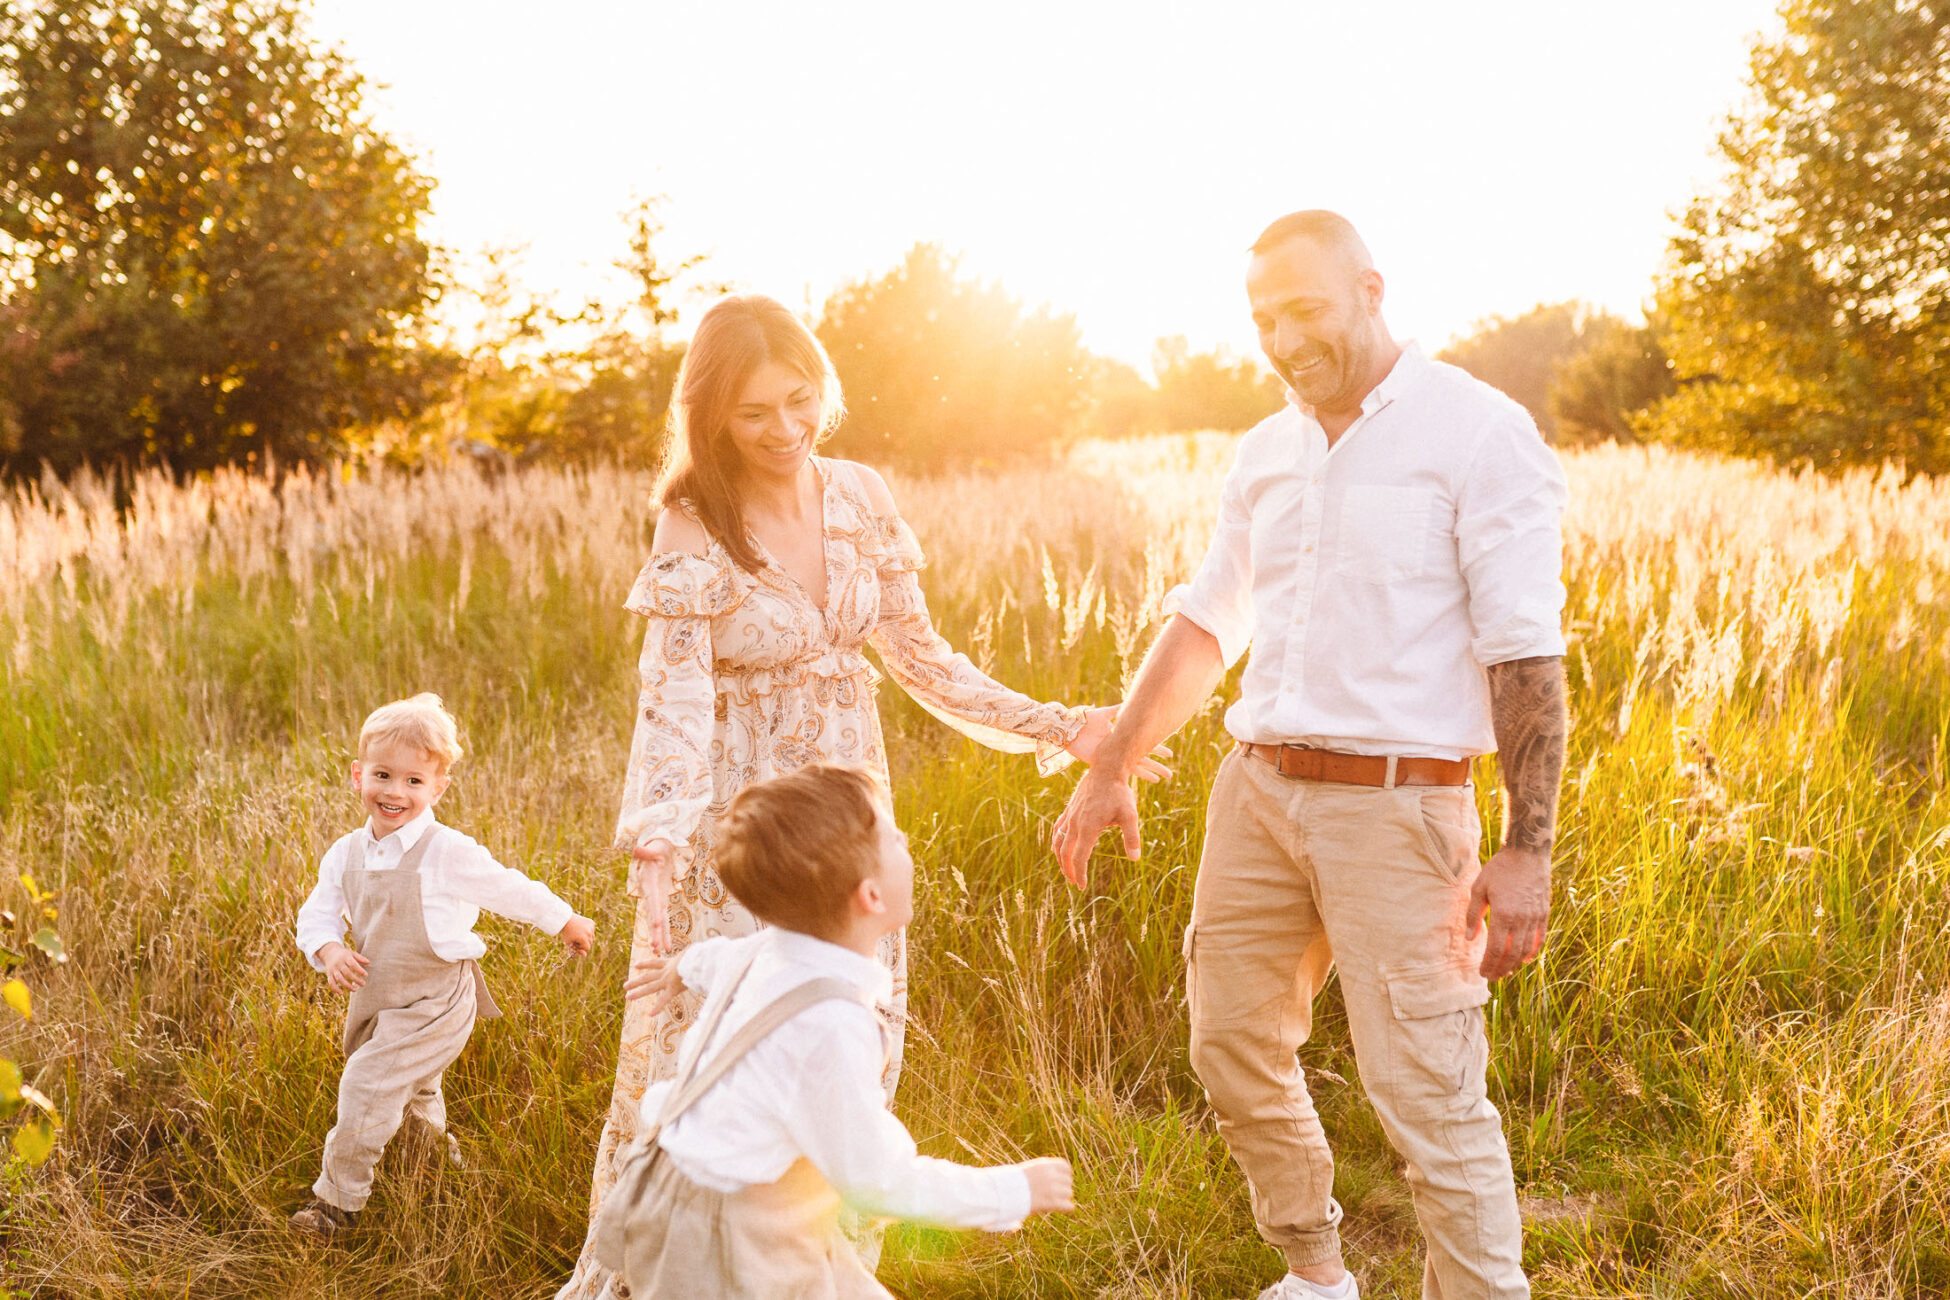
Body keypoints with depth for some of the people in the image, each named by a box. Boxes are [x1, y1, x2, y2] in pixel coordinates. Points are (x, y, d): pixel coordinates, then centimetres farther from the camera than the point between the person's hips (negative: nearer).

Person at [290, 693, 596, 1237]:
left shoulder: (447, 853, -19)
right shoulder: (346, 855, -2)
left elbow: (510, 890, -8)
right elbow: (316, 915, 4)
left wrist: (567, 923, 3)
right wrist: (330, 952, -18)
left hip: (434, 1004, -7)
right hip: (376, 1002, 7)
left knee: (368, 1086, -11)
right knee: (412, 1093, 27)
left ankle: (338, 1198, 7)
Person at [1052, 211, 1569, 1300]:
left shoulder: (1481, 434, -7)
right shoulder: (1268, 452, 12)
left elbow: (1526, 655, -12)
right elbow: (1206, 624, 20)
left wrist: (1528, 851, -16)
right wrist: (1112, 770, 18)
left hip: (1395, 807, -7)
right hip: (1256, 791, 7)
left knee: (1428, 1094, -7)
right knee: (1234, 1053, 15)